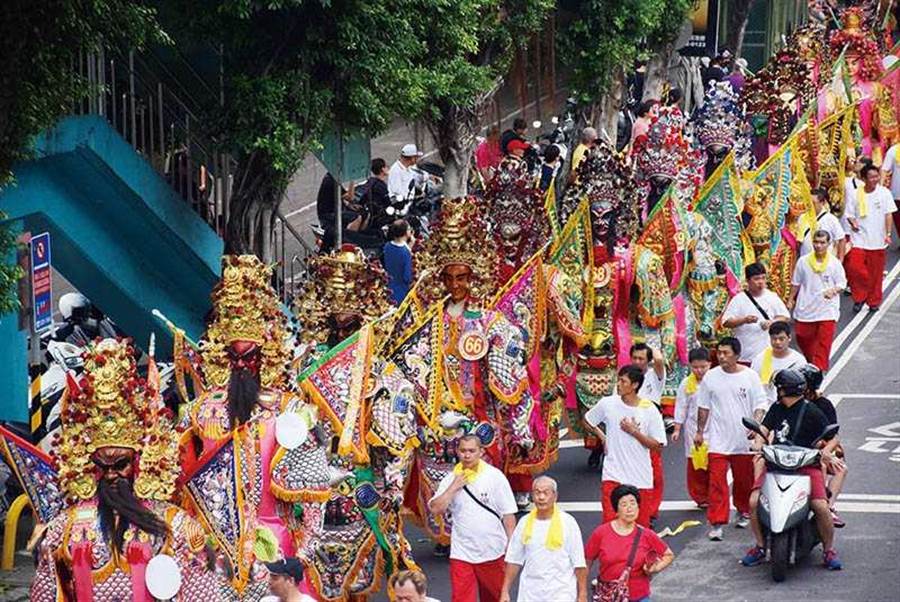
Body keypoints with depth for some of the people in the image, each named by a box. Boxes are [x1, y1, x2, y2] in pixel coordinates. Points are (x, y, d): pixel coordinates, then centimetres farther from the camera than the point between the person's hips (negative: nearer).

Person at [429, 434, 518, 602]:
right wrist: (454, 487, -12)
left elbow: (508, 514, -2)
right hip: (461, 553, 1)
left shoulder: (495, 476, -4)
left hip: (492, 552, -1)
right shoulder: (450, 479, 3)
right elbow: (436, 508, -8)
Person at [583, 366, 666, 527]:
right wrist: (602, 437, 6)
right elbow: (587, 421, 17)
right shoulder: (607, 404, -2)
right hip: (613, 475, 0)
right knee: (610, 522, -10)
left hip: (641, 477, 0)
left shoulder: (649, 410, -7)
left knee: (641, 526, 6)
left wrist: (634, 432, -15)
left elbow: (658, 445, -7)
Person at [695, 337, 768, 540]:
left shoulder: (749, 376, -2)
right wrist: (700, 431, 10)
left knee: (744, 480, 14)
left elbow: (759, 405, 0)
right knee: (717, 481, -9)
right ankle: (716, 523, -9)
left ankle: (743, 512, 36)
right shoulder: (711, 377, 1)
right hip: (718, 440, 0)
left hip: (744, 440, 0)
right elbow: (703, 407, 10)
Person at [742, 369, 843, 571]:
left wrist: (825, 450, -16)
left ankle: (829, 551, 0)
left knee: (821, 507, -21)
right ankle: (760, 546, 3)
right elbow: (763, 431, 9)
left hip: (806, 465, -4)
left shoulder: (812, 413, -2)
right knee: (754, 502, -15)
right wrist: (759, 449, -10)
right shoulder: (776, 409, 15)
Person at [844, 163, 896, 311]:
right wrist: (853, 223, -16)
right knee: (854, 267, -13)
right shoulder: (856, 195, -1)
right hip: (859, 238, 0)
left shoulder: (884, 193, -2)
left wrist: (888, 234, -7)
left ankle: (874, 301, 22)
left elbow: (888, 214, -1)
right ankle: (859, 297, 6)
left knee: (875, 273, 6)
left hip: (877, 240, 0)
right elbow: (849, 214, 5)